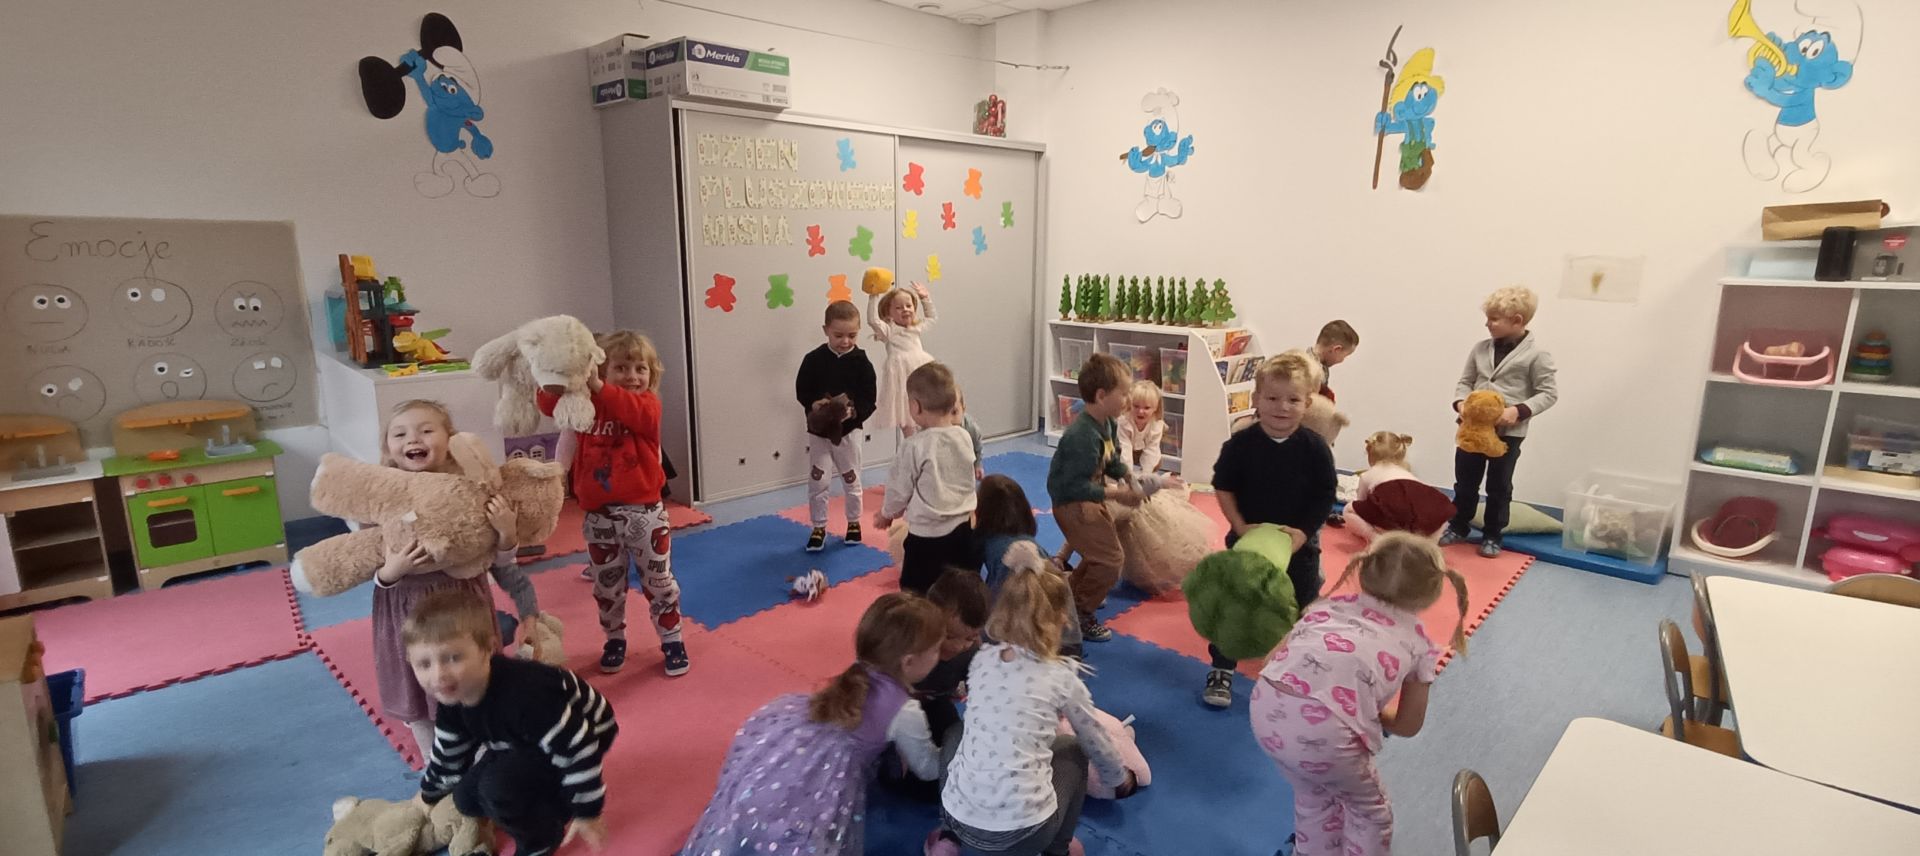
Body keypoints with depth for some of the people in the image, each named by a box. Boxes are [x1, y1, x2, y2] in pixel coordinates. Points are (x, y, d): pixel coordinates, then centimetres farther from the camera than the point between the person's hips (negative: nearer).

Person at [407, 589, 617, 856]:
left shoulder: (521, 694, -41)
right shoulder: (453, 700, -14)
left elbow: (578, 748, -34)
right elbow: (448, 753, 9)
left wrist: (587, 812, -24)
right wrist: (429, 795, 26)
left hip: (585, 736, -8)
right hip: (527, 739, 8)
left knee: (498, 785, -24)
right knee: (467, 798, 3)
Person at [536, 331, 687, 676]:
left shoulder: (649, 403, -7)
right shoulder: (588, 404, 3)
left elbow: (636, 412, -30)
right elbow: (550, 405, -9)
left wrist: (599, 387, -42)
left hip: (644, 511, -3)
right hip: (599, 515, 3)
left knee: (658, 581, 9)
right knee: (607, 586, 17)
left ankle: (672, 641, 25)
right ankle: (614, 639, 38)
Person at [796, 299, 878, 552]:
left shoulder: (861, 362, -10)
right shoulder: (814, 359, -9)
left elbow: (869, 401, -10)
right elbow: (801, 391, -3)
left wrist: (854, 412, -29)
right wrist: (813, 405, -23)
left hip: (849, 430, 0)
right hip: (818, 429, 0)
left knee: (851, 480, 14)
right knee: (817, 482, 3)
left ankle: (853, 522, 34)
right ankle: (819, 528, 20)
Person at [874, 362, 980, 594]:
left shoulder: (914, 446, -17)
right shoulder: (964, 437, -3)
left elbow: (900, 488, -4)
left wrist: (887, 513, 15)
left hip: (927, 534, -5)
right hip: (962, 529, 6)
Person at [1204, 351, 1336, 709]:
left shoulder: (1315, 448, -12)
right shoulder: (1240, 443, -14)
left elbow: (1324, 499, -7)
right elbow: (1223, 488, -6)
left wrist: (1302, 533, -18)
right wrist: (1240, 527, -16)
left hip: (1299, 543, 1)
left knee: (1305, 611, 14)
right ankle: (1221, 671, 24)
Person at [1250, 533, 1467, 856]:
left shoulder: (1330, 605, 27)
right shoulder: (1418, 643, 21)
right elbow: (1408, 726, 27)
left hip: (1265, 710, 4)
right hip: (1324, 731, -3)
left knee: (1313, 797, 34)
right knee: (1370, 813, 30)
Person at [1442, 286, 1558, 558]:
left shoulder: (1536, 354, -9)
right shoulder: (1481, 348, 4)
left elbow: (1549, 393, -7)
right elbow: (1465, 381, 10)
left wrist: (1519, 410, -21)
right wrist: (1461, 402, -10)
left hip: (1508, 432, -4)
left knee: (1499, 487, 8)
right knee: (1465, 482, 13)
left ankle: (1492, 535, 23)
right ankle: (1458, 527, 28)